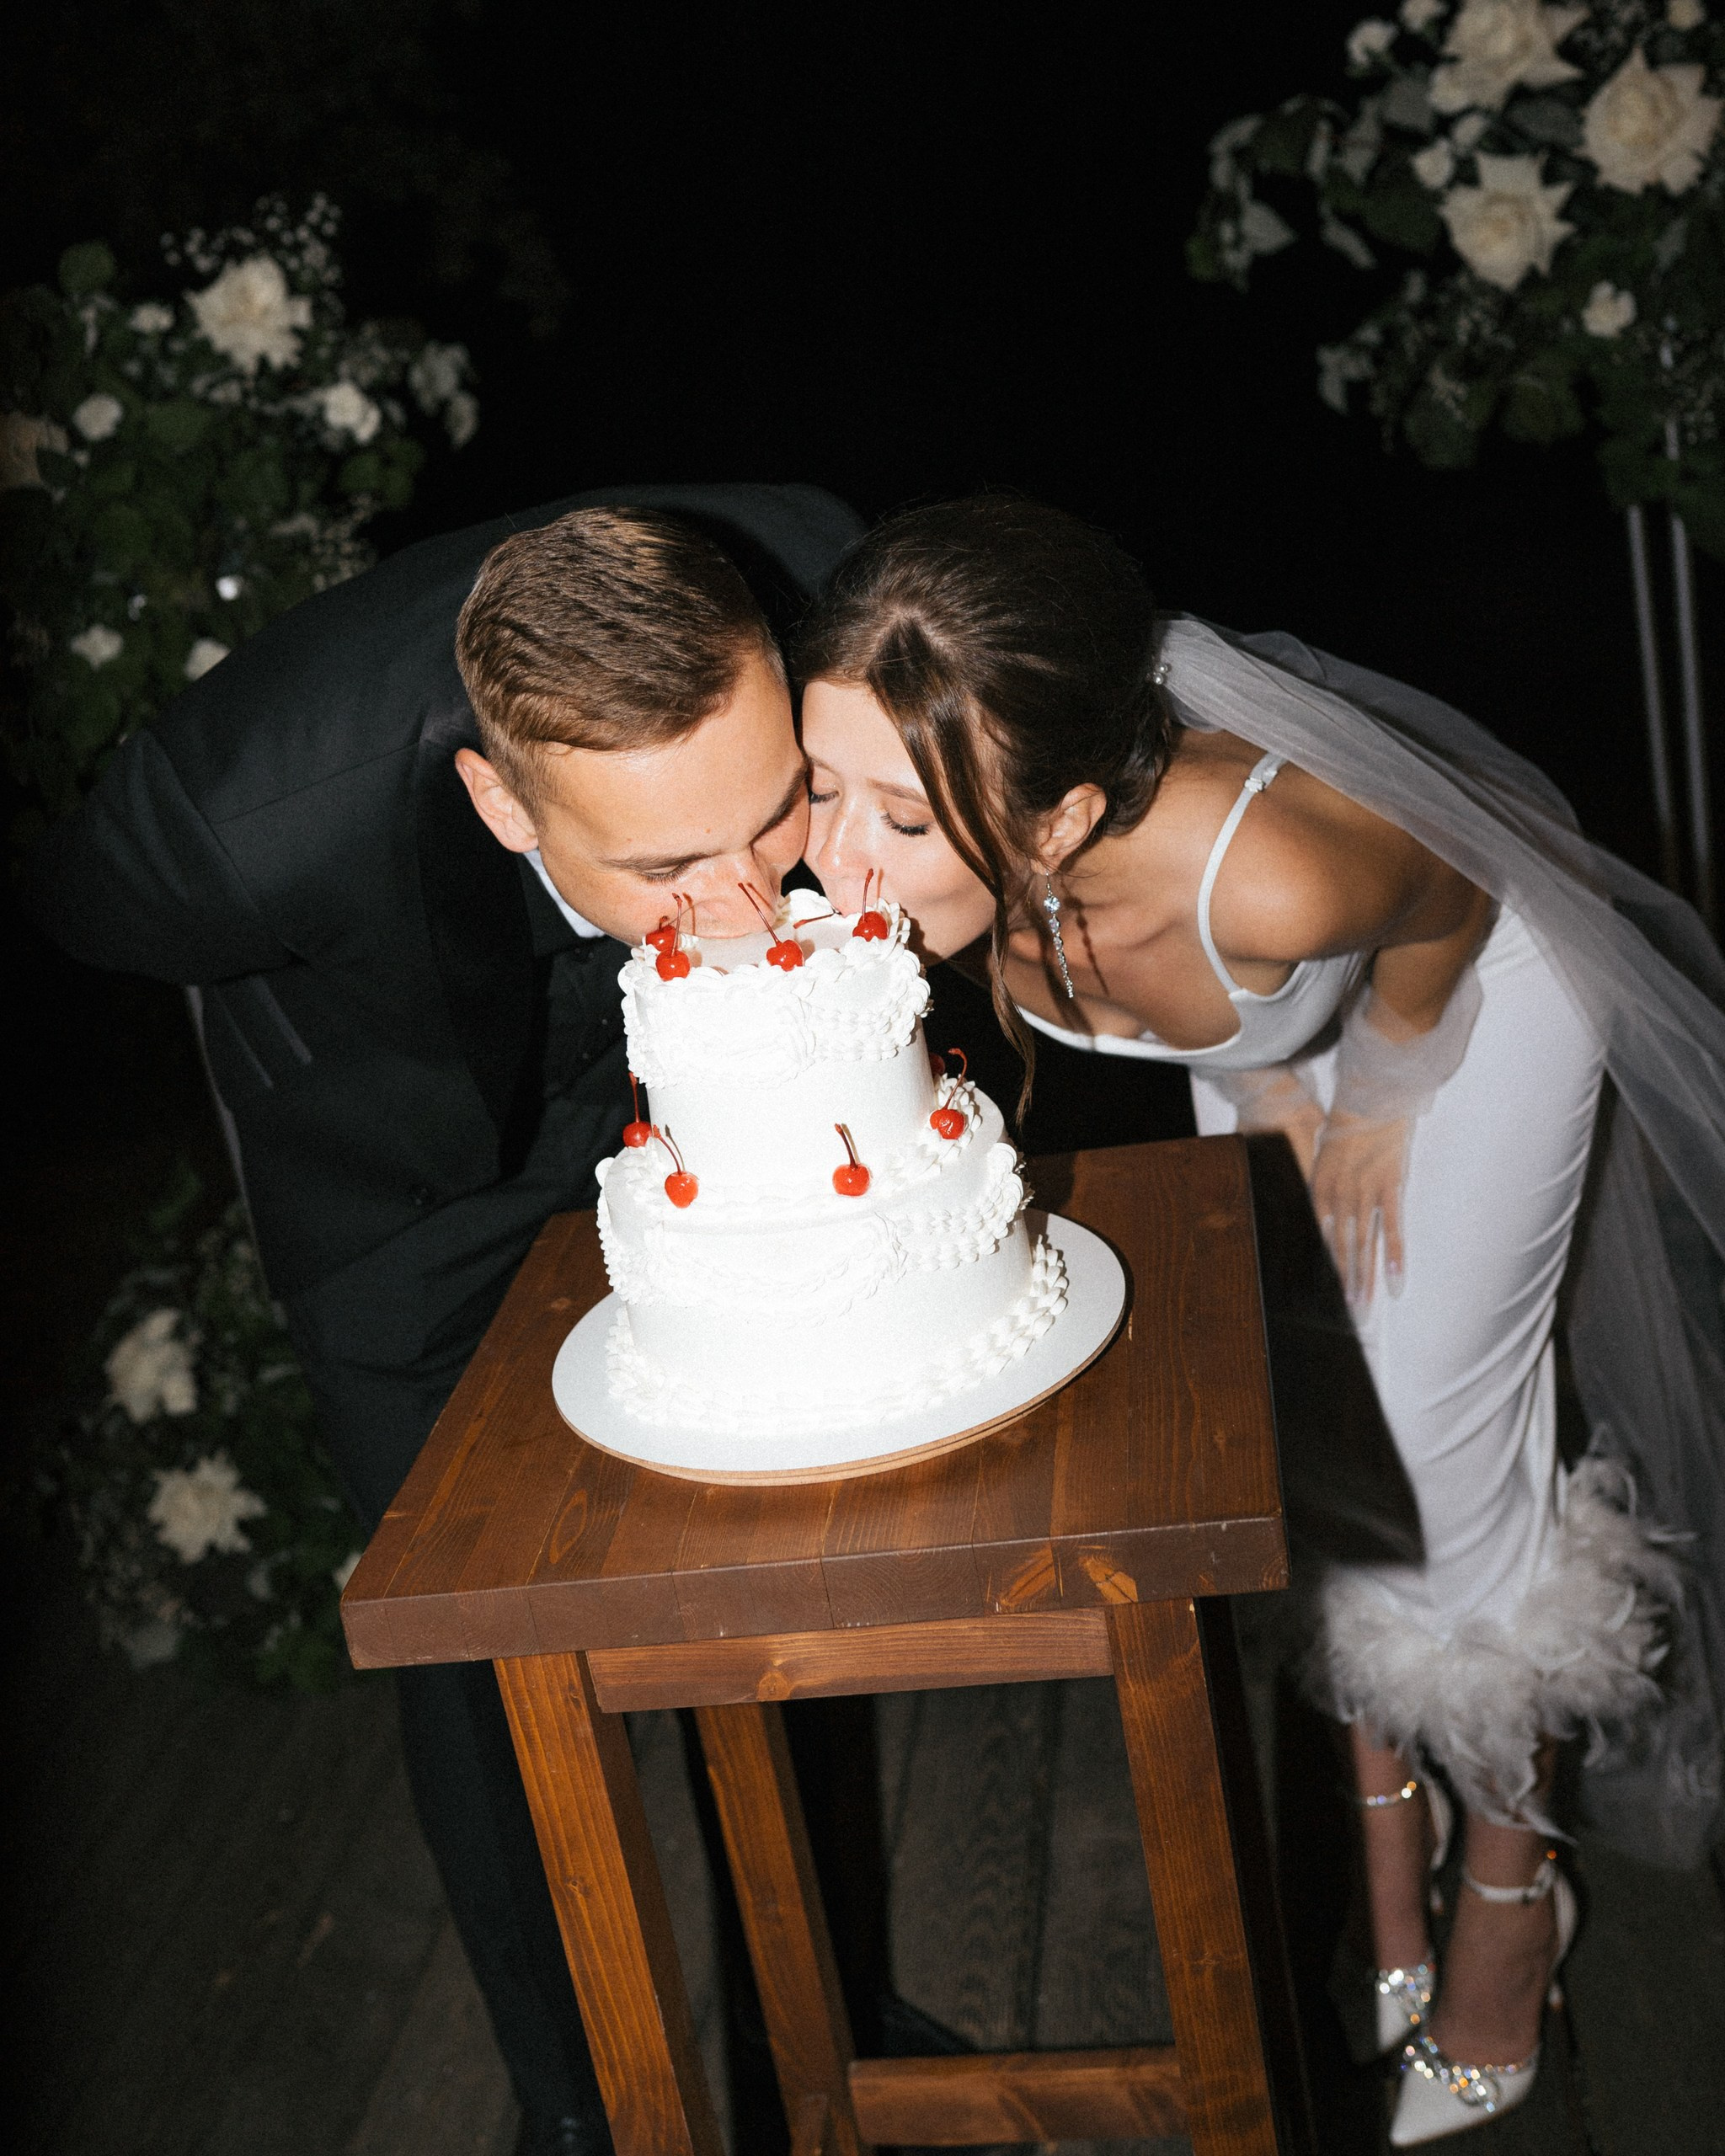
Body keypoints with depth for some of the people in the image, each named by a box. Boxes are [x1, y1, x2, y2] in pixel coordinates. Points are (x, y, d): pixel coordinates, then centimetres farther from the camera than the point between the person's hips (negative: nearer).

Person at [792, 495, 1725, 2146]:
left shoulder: (1265, 865, -47)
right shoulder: (967, 868, -32)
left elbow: (1449, 909, -23)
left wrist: (1376, 1112, -6)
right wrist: (1275, 1090, -2)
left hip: (1468, 998, -4)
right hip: (1273, 1037, 5)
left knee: (1432, 1445, 0)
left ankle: (1513, 1869, 27)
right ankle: (1380, 1809, 36)